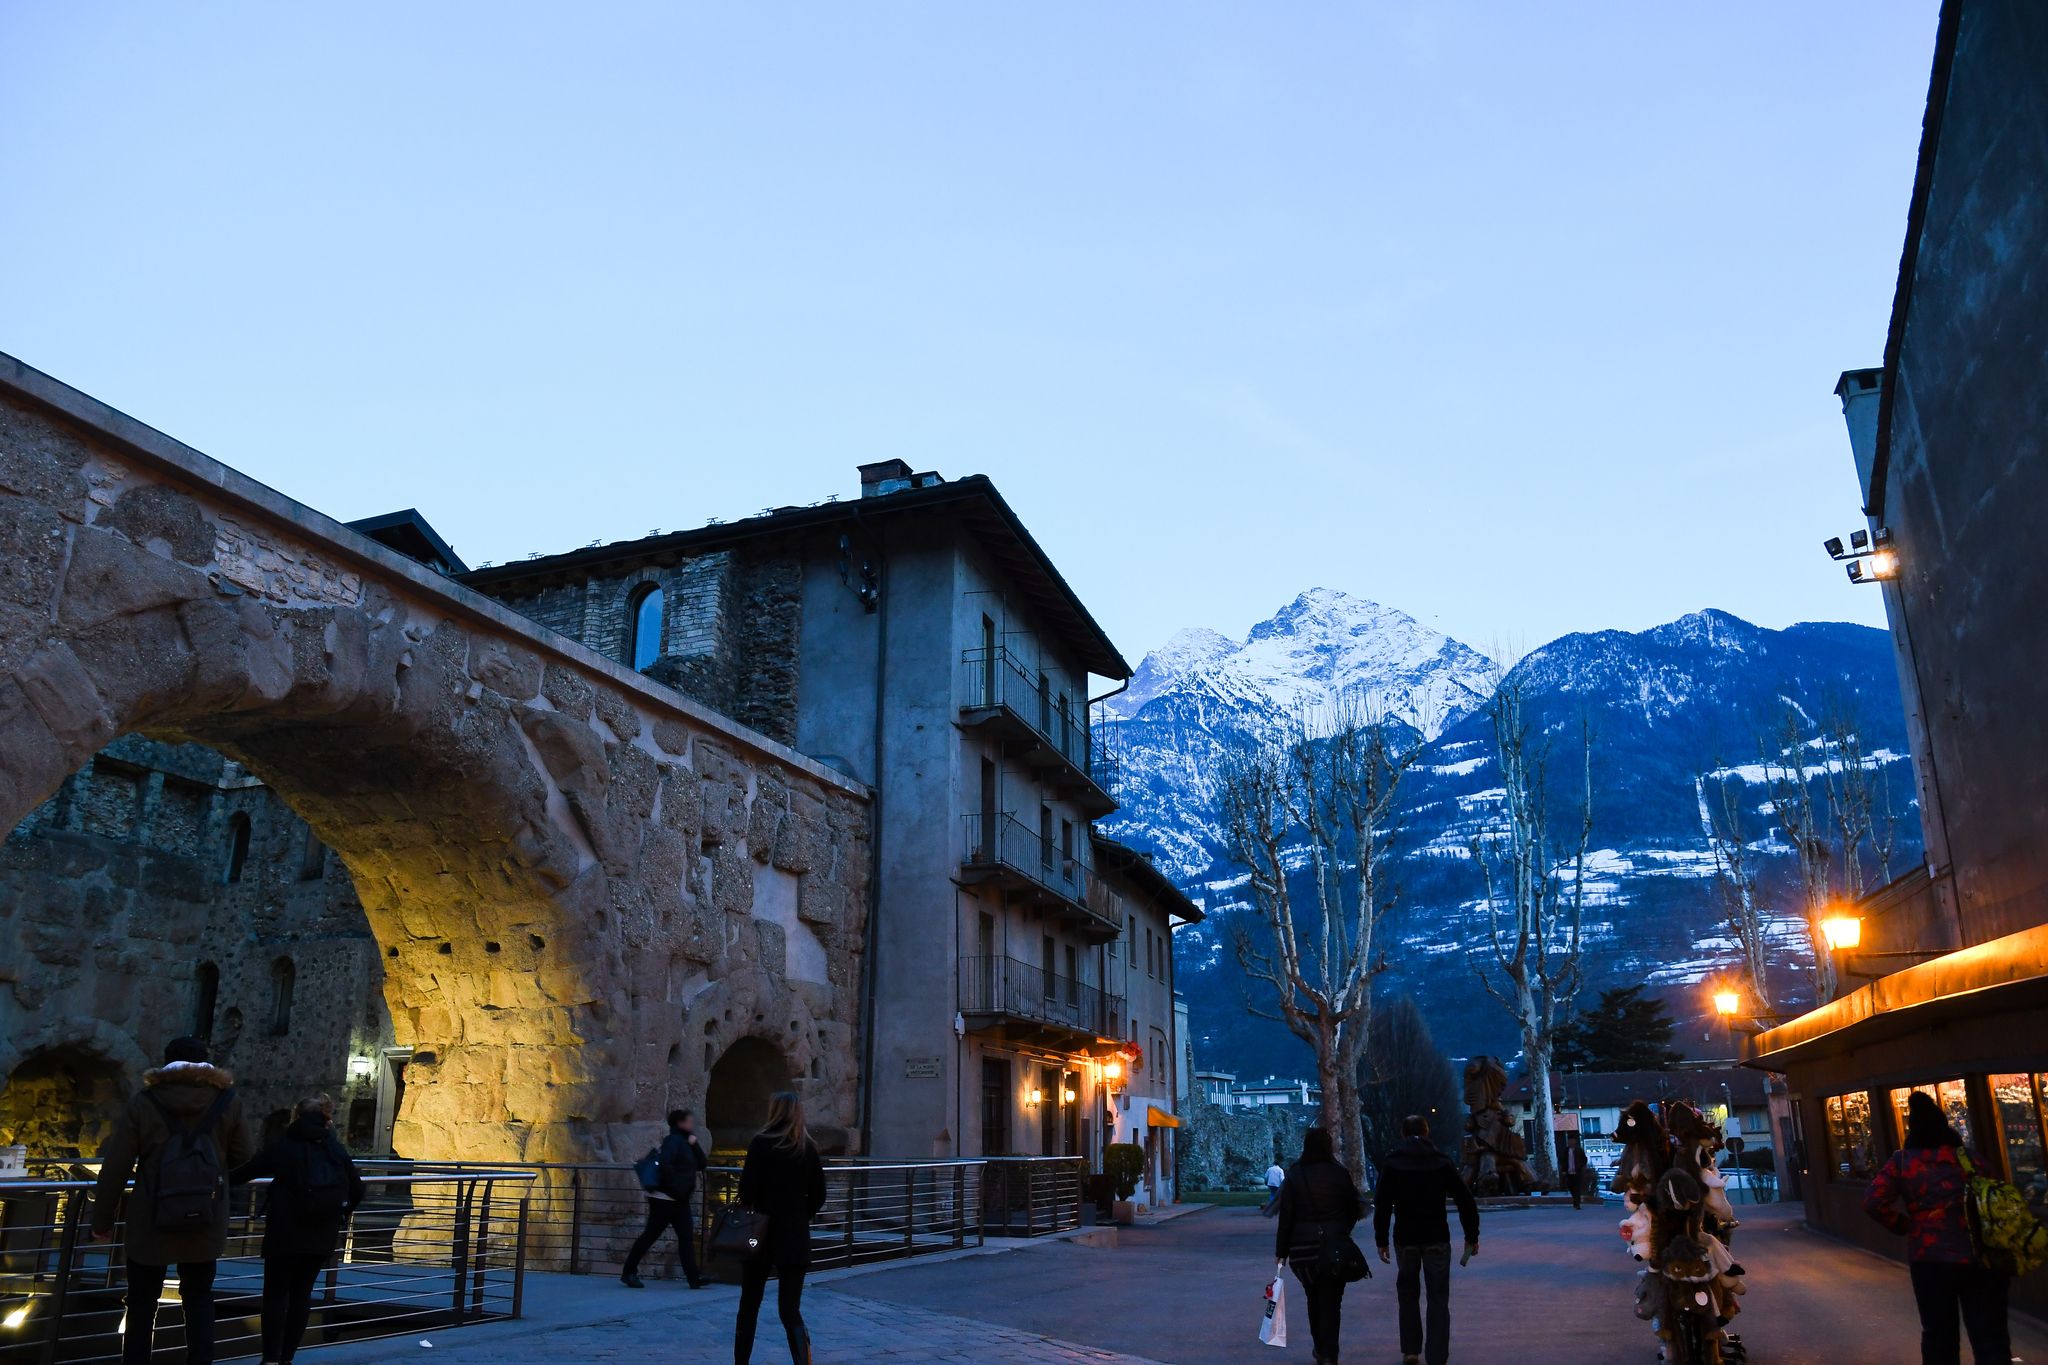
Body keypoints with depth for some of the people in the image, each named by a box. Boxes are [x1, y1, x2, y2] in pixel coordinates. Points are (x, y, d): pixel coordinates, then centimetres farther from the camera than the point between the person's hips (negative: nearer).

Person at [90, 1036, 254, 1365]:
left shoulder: (143, 1103, -6)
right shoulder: (228, 1101, -4)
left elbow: (114, 1169, -5)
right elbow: (244, 1158, 3)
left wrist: (102, 1220, 5)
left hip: (151, 1224, -1)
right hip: (205, 1223, 1)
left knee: (142, 1302, 14)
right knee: (199, 1300, 14)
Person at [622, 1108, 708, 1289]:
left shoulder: (686, 1143, 16)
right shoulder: (673, 1141, -12)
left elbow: (701, 1165, 13)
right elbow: (665, 1164, -27)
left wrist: (695, 1144, 1)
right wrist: (674, 1187, -23)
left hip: (680, 1200, 9)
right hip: (664, 1198, -9)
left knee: (686, 1236, 0)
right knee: (651, 1235, 0)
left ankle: (694, 1277, -4)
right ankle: (629, 1272, 13)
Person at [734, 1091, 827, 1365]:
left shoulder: (761, 1143, -8)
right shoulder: (808, 1148, 2)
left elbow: (748, 1189, -10)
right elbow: (818, 1196, 5)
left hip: (762, 1233, -2)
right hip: (796, 1238, 2)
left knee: (749, 1306, 15)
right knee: (790, 1309, 3)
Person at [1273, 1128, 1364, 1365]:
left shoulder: (1294, 1176, -4)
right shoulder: (1339, 1173, -5)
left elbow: (1286, 1216, -4)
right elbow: (1355, 1207, 1)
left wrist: (1281, 1250, 1)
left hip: (1304, 1245, 1)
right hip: (1336, 1245, -1)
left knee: (1314, 1298, 18)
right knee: (1331, 1300, 3)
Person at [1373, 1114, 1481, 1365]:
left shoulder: (1392, 1163, -3)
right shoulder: (1441, 1162, -1)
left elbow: (1382, 1205, -7)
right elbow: (1465, 1201, -2)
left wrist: (1381, 1240, -2)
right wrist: (1472, 1236, 6)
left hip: (1405, 1239, 0)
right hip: (1437, 1239, 0)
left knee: (1408, 1294, 16)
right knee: (1438, 1298, 5)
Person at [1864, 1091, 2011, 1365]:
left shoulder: (1902, 1161, -1)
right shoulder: (1967, 1157, 0)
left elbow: (1872, 1201, -9)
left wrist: (1903, 1224, 5)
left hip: (1929, 1257, 0)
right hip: (1978, 1256, 0)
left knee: (1938, 1335, 14)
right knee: (1990, 1337, 6)